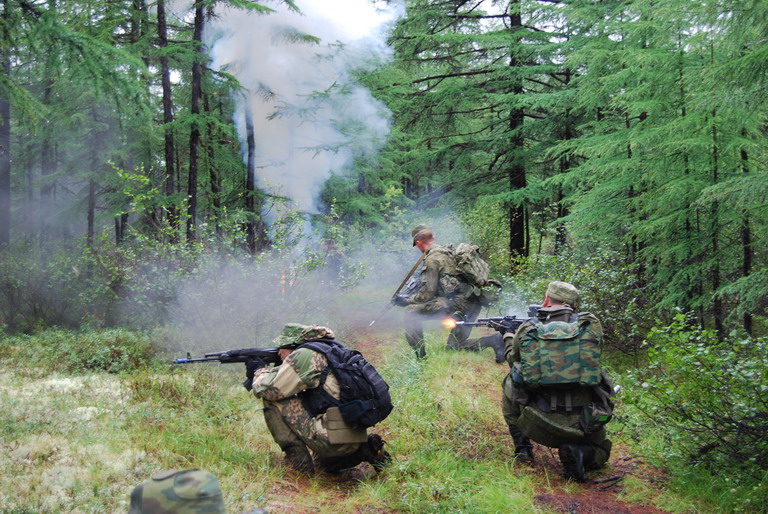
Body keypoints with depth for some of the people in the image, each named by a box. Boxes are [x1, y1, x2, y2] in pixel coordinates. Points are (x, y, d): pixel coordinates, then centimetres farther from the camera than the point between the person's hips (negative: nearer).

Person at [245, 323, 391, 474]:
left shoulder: (303, 355, -8)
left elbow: (269, 389, -8)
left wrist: (259, 371, 12)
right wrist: (266, 371, 24)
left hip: (332, 440, -9)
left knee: (274, 401, -3)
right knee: (323, 464, 38)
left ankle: (297, 459, 0)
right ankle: (366, 449, 14)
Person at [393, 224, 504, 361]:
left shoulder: (432, 258, -7)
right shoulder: (449, 251, 22)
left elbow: (428, 293, -9)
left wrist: (407, 301, 5)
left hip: (459, 302, -9)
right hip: (473, 305, 9)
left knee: (411, 312, -7)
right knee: (454, 345, 19)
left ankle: (420, 358, -8)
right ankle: (493, 340, 0)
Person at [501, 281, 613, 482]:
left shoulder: (527, 329, -2)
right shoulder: (590, 324, -3)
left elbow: (513, 360, 18)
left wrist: (509, 339, 39)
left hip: (539, 424, 0)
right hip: (583, 425, 0)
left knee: (511, 381, 25)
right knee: (601, 451, 32)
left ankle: (522, 448, 21)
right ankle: (579, 454, -3)